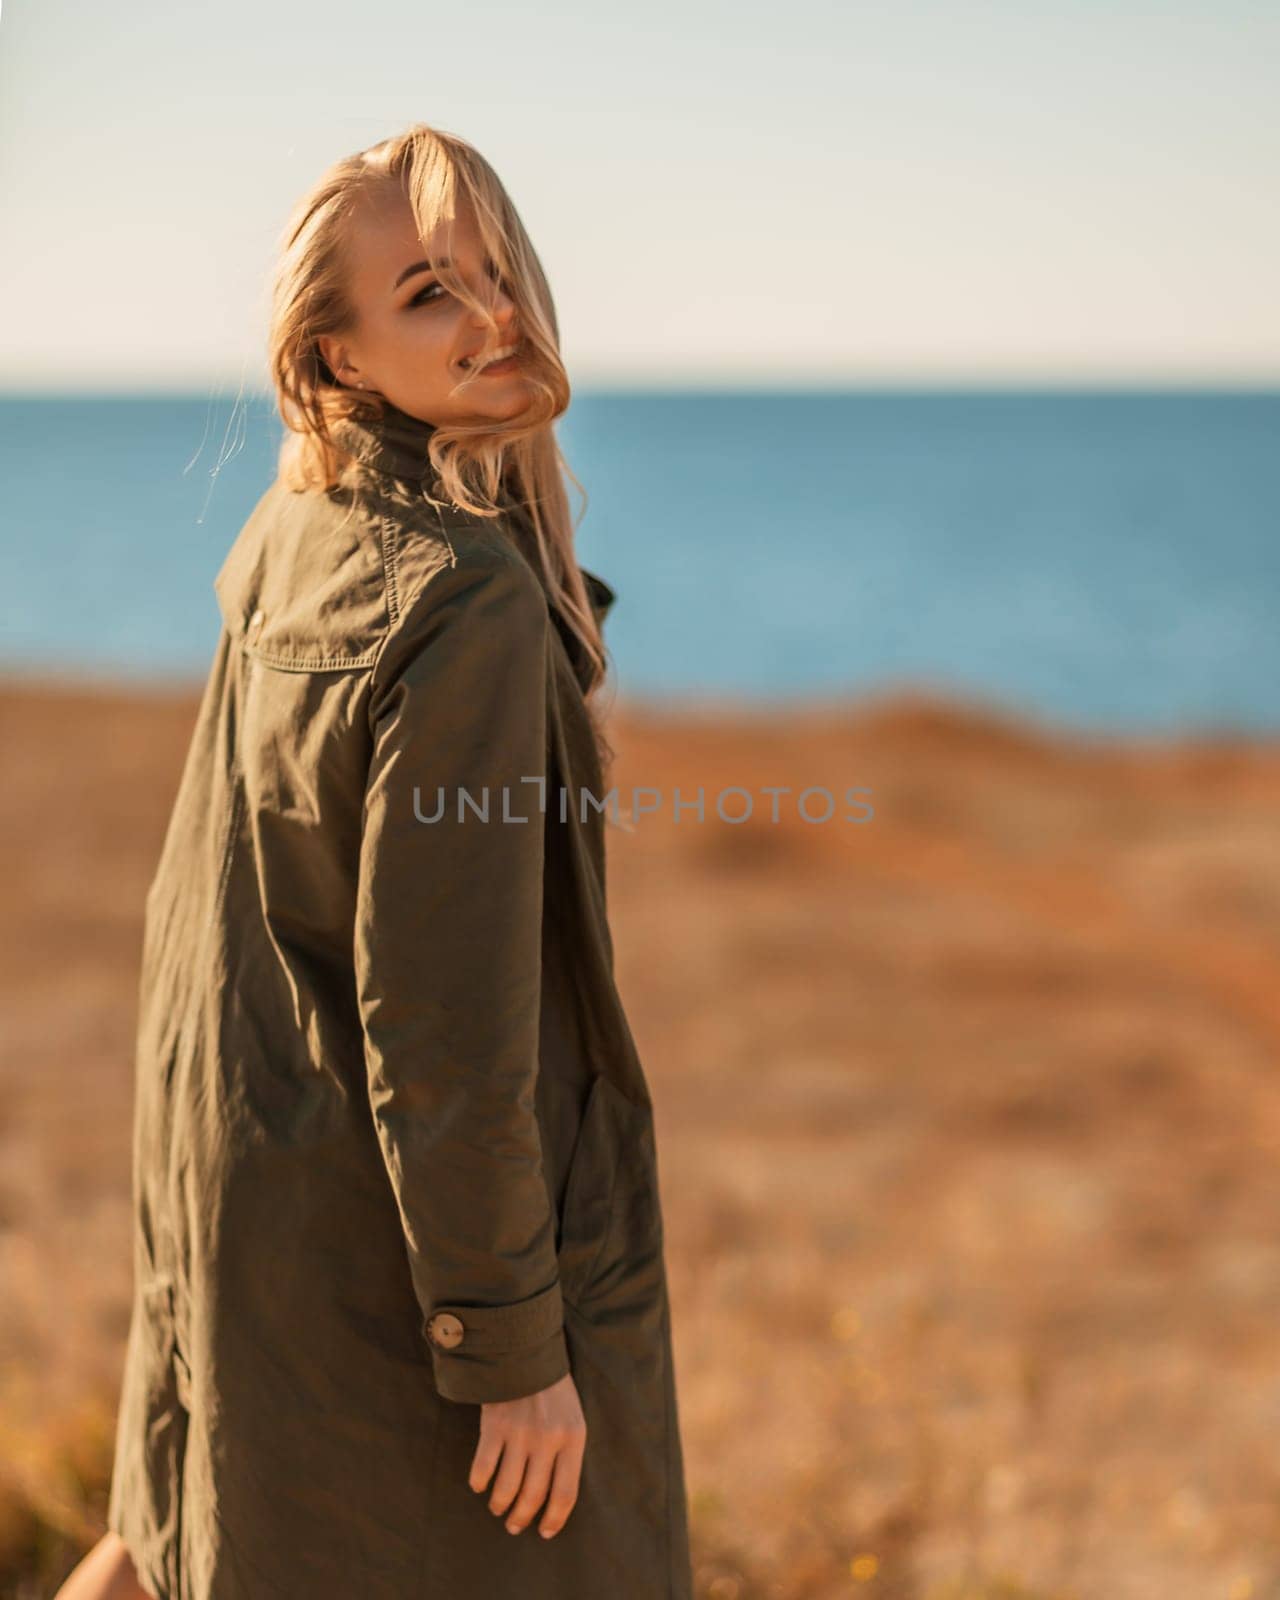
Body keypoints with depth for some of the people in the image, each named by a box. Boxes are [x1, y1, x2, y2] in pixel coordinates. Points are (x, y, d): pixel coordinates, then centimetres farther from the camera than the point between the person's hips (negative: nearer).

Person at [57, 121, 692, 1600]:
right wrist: (515, 1346, -17)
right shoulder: (467, 606, -25)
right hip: (392, 1238, -8)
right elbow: (444, 1023, -25)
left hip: (240, 1175, 8)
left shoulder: (286, 538, 2)